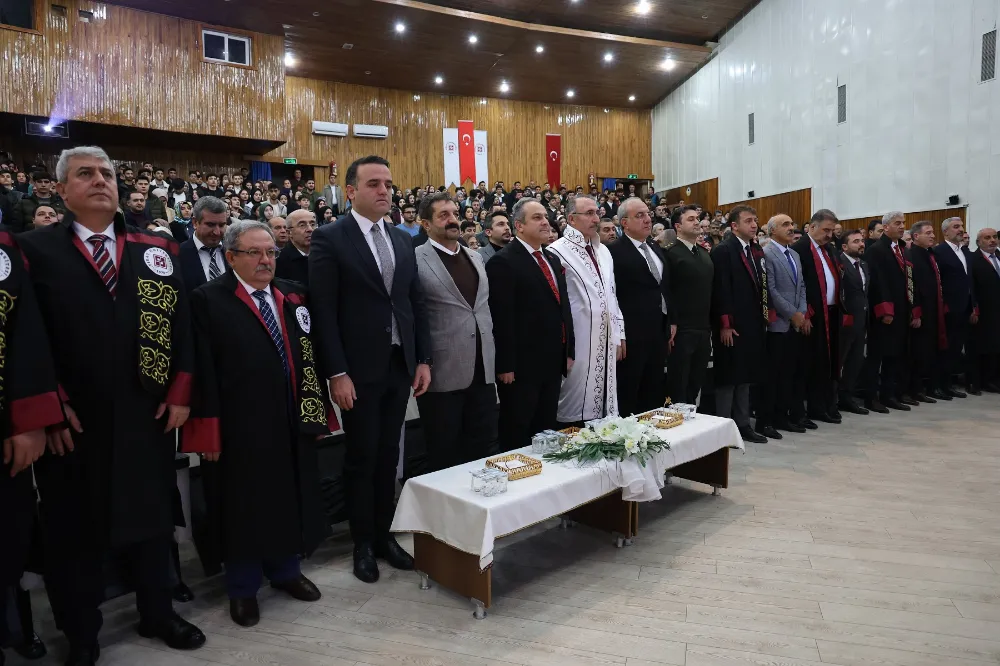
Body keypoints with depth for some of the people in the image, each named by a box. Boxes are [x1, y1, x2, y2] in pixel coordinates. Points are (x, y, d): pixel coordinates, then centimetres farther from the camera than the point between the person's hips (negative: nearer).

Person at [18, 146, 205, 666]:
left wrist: (179, 393, -2)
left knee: (152, 516, 16)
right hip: (73, 420, -2)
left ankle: (158, 613, 35)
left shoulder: (155, 250, 7)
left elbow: (180, 321, 4)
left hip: (147, 414, 3)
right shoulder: (35, 249, -1)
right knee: (73, 529, 13)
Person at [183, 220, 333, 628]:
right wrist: (210, 431, -15)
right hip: (240, 426, -4)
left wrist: (318, 410, 6)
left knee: (289, 498, 17)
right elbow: (204, 370, -11)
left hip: (292, 422, 5)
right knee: (243, 506, 11)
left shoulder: (293, 295, 8)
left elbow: (309, 355, 8)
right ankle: (242, 588, 31)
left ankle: (285, 571, 39)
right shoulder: (209, 300, -7)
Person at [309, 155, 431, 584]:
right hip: (359, 369, -5)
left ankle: (384, 534, 28)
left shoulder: (403, 239, 11)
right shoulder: (329, 239, -7)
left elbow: (417, 303, 12)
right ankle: (363, 542, 24)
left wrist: (423, 360, 6)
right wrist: (337, 373, -15)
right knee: (362, 458, 7)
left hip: (400, 365, 5)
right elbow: (324, 312, -11)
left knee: (388, 454, 13)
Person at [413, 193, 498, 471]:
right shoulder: (416, 260, -8)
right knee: (444, 457, 10)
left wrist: (490, 357, 13)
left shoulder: (476, 257, 13)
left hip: (482, 371, 6)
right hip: (442, 374, -5)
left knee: (485, 452, 13)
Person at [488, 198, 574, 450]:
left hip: (553, 363, 8)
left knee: (546, 432, 17)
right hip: (522, 365, -8)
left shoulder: (553, 259, 16)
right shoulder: (503, 261, -11)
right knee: (516, 435, 6)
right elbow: (502, 318, -16)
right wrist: (506, 365, -18)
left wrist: (569, 351, 14)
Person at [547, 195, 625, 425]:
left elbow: (611, 295, 17)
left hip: (606, 342, 7)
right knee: (576, 410, 1)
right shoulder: (558, 251, -10)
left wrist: (619, 334, 13)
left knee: (602, 404, 14)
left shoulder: (603, 251, 15)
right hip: (578, 344, -7)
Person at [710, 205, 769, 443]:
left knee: (746, 376, 13)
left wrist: (765, 316, 10)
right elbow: (720, 290, -16)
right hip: (731, 326, -8)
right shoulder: (723, 250, -10)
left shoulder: (757, 251, 14)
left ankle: (742, 424, 22)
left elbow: (761, 287, 17)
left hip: (753, 325, 8)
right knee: (728, 377, 0)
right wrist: (725, 325, -19)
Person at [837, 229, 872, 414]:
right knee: (838, 360, 1)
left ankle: (847, 398, 21)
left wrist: (866, 316, 12)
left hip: (861, 320, 8)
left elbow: (866, 292, 18)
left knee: (856, 361, 12)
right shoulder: (839, 263, -13)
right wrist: (844, 315, -18)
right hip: (845, 320, -8)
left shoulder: (864, 265, 16)